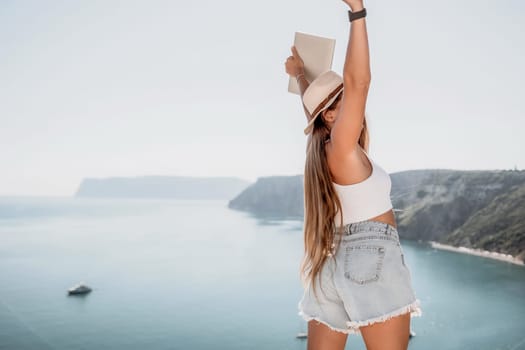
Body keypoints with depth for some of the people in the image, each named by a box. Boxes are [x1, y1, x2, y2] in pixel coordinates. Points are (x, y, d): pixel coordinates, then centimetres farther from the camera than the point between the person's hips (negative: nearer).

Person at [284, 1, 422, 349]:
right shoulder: (342, 147, -9)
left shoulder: (328, 149, 12)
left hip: (336, 264, 9)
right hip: (370, 261, -9)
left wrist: (301, 75, 47)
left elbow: (314, 112, 31)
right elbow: (358, 82, -20)